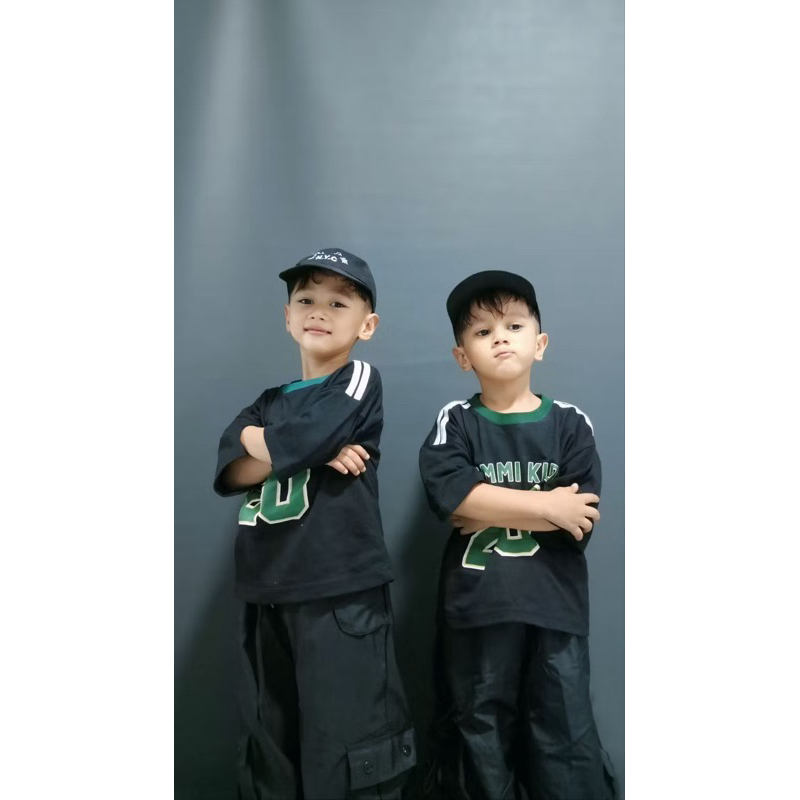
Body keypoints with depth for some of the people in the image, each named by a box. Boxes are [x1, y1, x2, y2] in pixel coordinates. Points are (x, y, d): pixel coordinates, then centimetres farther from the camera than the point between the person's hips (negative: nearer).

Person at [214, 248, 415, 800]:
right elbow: (228, 473, -1)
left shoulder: (360, 381, -2)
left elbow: (302, 440, -18)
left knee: (344, 754, 0)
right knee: (270, 752, 18)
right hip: (268, 594, 7)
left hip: (341, 593, -6)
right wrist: (308, 452, -14)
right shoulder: (269, 402, 15)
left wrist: (258, 439, 3)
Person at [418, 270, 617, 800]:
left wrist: (485, 508, -13)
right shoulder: (455, 423, 1)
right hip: (477, 603, 1)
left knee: (566, 735, 7)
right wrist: (546, 504, -15)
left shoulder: (570, 423, 1)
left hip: (556, 604, 0)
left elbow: (580, 519, -11)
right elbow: (449, 494, -18)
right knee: (480, 729, 15)